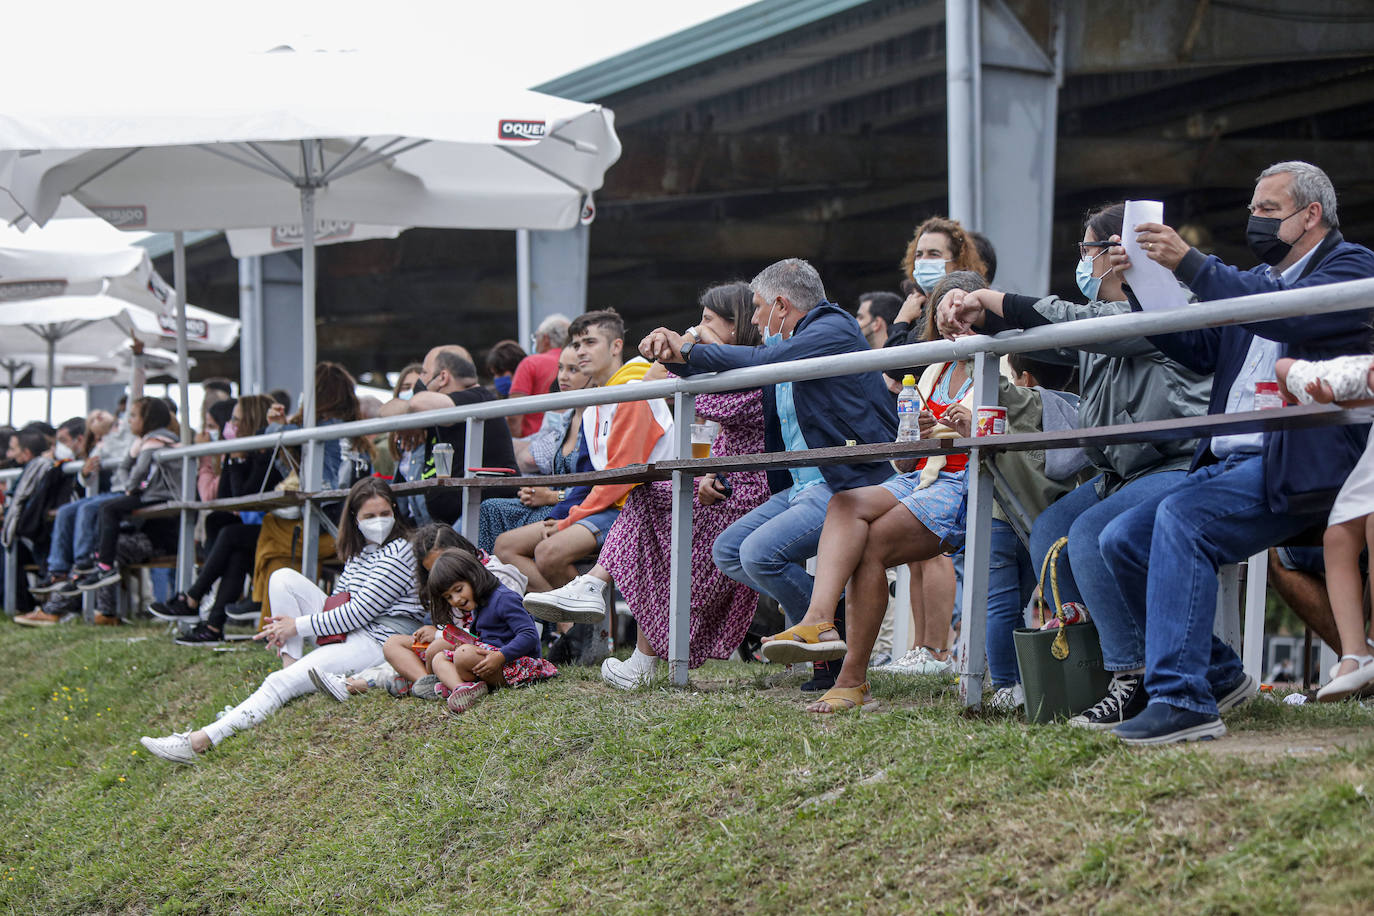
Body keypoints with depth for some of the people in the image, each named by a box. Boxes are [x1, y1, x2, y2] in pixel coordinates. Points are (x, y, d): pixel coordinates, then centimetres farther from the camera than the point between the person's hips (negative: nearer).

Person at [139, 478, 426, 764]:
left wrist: (298, 625, -9)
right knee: (283, 578, 1)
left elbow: (360, 612, -16)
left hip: (381, 642, -9)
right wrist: (288, 628, 4)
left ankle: (201, 742, -29)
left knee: (282, 684, -22)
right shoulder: (358, 550, 16)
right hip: (349, 633, 9)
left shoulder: (397, 554, -12)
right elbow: (341, 600, 21)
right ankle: (291, 664, -8)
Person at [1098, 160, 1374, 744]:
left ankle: (1181, 698, -31)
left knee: (1181, 518, -30)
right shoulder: (1256, 280, 26)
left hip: (1294, 469, -8)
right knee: (1122, 540, -6)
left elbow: (1290, 315, -18)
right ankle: (1218, 675, 5)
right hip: (1226, 464, 8)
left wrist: (1189, 263, -22)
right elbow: (1197, 349, 18)